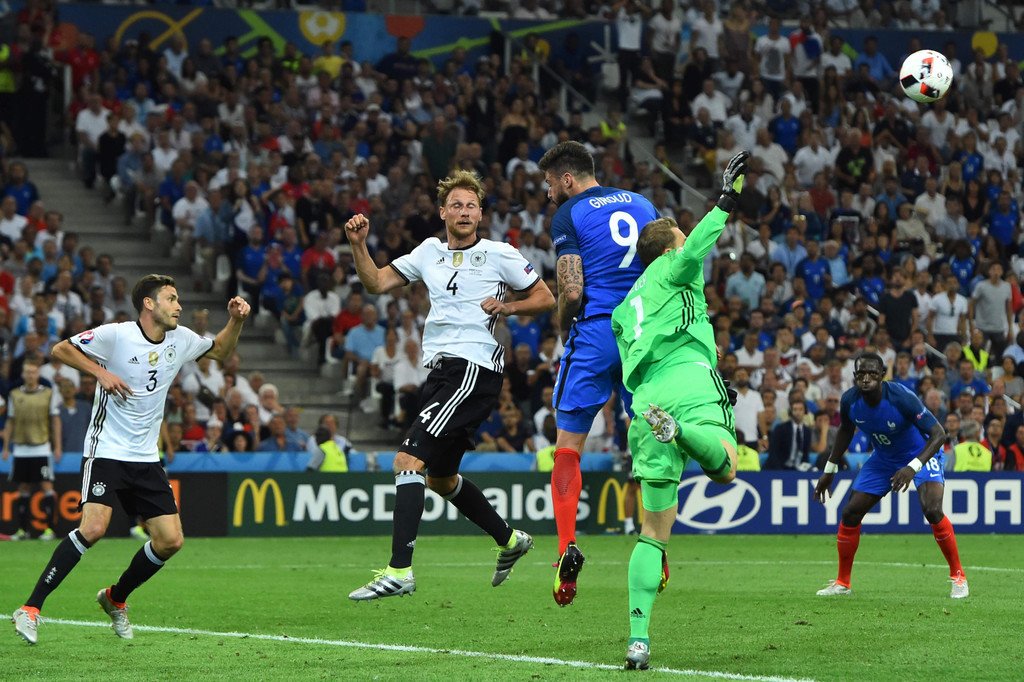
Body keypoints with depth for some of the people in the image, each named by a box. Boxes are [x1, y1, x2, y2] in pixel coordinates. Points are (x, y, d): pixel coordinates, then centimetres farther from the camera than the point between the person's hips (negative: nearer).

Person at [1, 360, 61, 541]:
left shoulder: (48, 394, 1)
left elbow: (55, 421, 3)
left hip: (41, 449, -3)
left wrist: (57, 447, -2)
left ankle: (49, 528, -7)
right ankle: (23, 530, 12)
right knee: (23, 489, 6)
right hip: (20, 449, 3)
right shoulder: (15, 395, 7)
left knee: (47, 486, -8)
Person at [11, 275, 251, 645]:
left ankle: (116, 598, 23)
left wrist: (236, 320, 5)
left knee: (171, 540, -1)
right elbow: (60, 349, -4)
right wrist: (101, 373, -16)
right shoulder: (115, 335, -12)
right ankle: (30, 609, -18)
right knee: (94, 527, -25)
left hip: (146, 458, 6)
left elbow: (221, 351, 23)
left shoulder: (181, 339, 6)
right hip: (106, 451, -6)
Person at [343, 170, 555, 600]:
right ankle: (509, 540, 39)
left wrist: (506, 306, -9)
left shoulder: (499, 254, 0)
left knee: (408, 460, -19)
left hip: (474, 369, -8)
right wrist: (358, 244, -1)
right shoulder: (430, 252, 15)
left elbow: (545, 298, 7)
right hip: (441, 371, 8)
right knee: (440, 478, 19)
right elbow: (376, 283, 15)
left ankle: (399, 571, -23)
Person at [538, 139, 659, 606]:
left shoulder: (569, 216, -2)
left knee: (568, 446, 0)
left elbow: (572, 291, -11)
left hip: (595, 333, -5)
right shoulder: (643, 206, 15)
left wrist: (562, 328, 7)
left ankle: (568, 547, -14)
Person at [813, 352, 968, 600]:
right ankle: (842, 582, 16)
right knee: (850, 513, -1)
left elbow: (939, 434, -32)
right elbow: (845, 431, 7)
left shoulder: (901, 397, -33)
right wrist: (829, 470, 9)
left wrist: (913, 468, -44)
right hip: (883, 458, 5)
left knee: (932, 510, -27)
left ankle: (958, 577, -11)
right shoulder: (850, 401, -17)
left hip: (921, 453, -5)